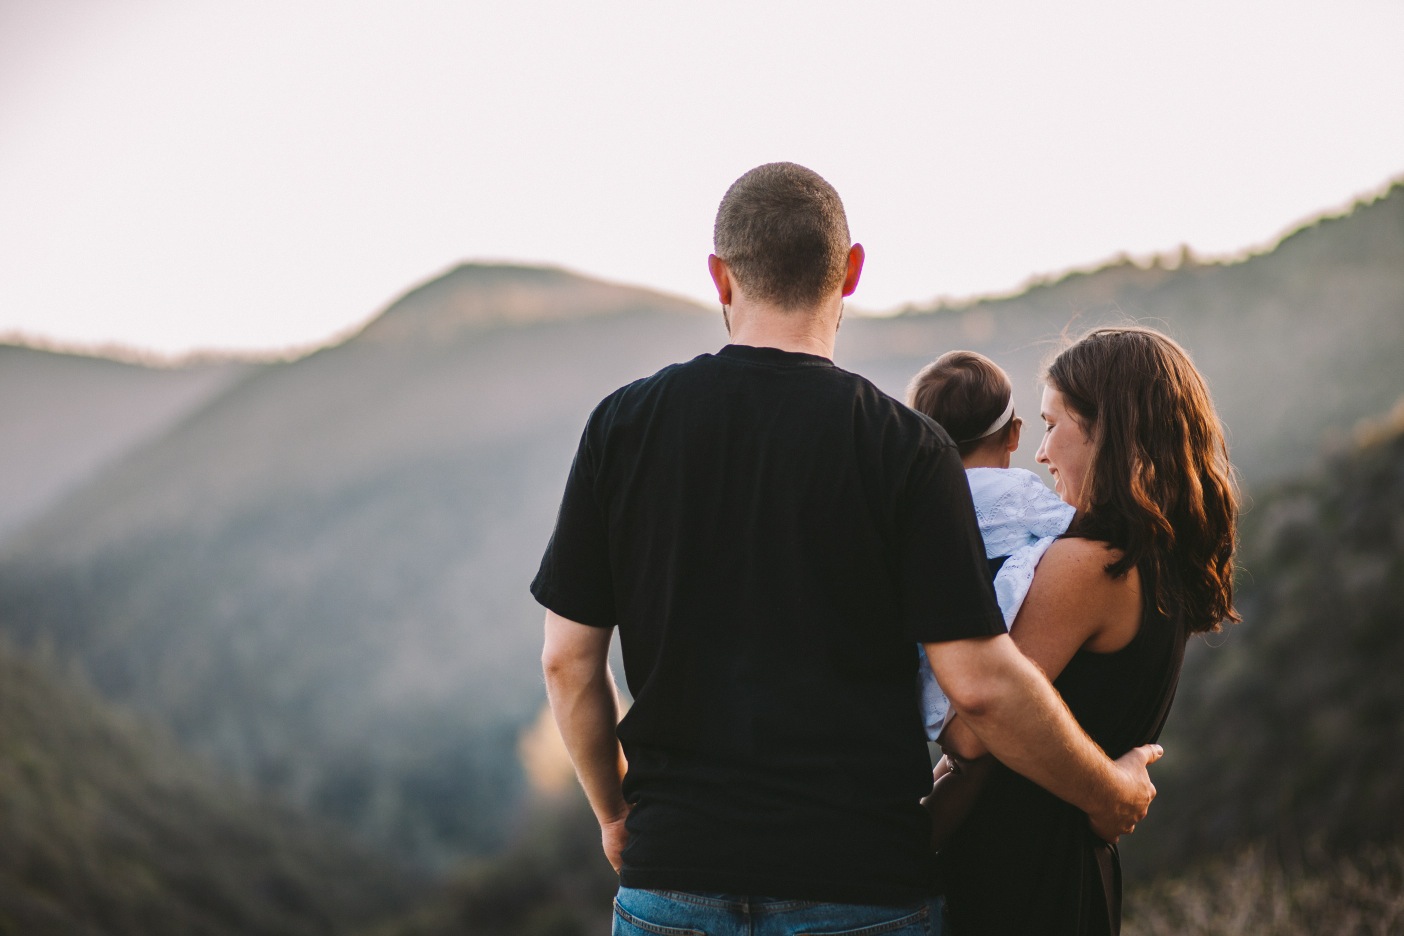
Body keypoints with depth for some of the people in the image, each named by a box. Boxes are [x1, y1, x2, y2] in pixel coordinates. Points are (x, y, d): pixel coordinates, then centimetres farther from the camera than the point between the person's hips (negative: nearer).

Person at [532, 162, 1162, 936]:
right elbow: (980, 683, -9)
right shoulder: (906, 447, -7)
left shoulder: (623, 423, 0)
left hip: (672, 873, 2)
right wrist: (1110, 794, 7)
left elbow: (568, 657, 3)